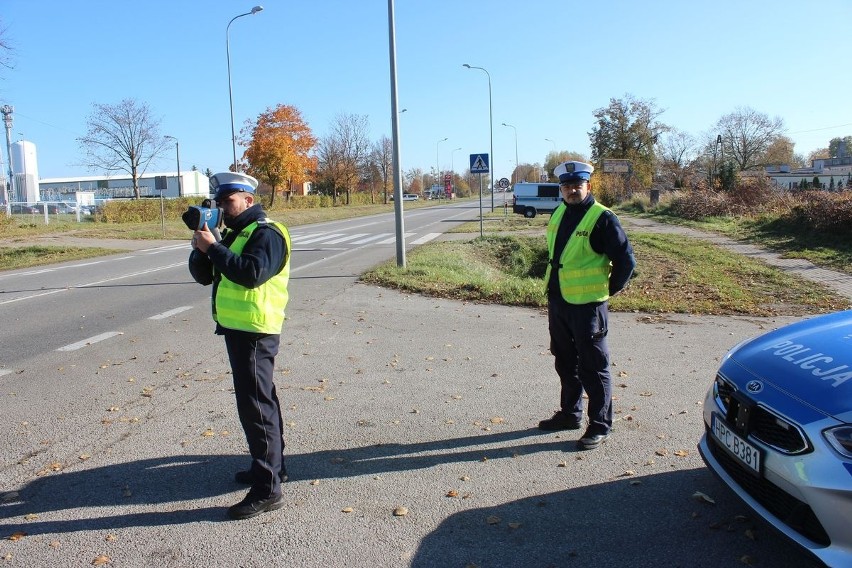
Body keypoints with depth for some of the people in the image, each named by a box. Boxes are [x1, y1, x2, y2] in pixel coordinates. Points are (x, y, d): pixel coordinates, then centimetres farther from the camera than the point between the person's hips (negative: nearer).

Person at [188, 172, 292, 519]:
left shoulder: (266, 233, -12)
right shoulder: (234, 234, 18)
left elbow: (252, 273, -30)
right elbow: (203, 275, 13)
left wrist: (213, 248, -23)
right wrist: (201, 247, -5)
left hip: (254, 332, -10)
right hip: (237, 330, 10)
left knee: (255, 406, -9)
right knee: (261, 400, 18)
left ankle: (267, 490, -3)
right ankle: (271, 466, 33)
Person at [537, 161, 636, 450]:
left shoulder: (602, 218, -13)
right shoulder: (559, 213, 9)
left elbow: (626, 260, -12)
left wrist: (607, 290, -5)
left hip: (587, 305, -7)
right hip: (557, 301, 8)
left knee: (593, 368, 2)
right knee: (565, 363, 19)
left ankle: (599, 426, 15)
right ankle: (570, 414, 34)